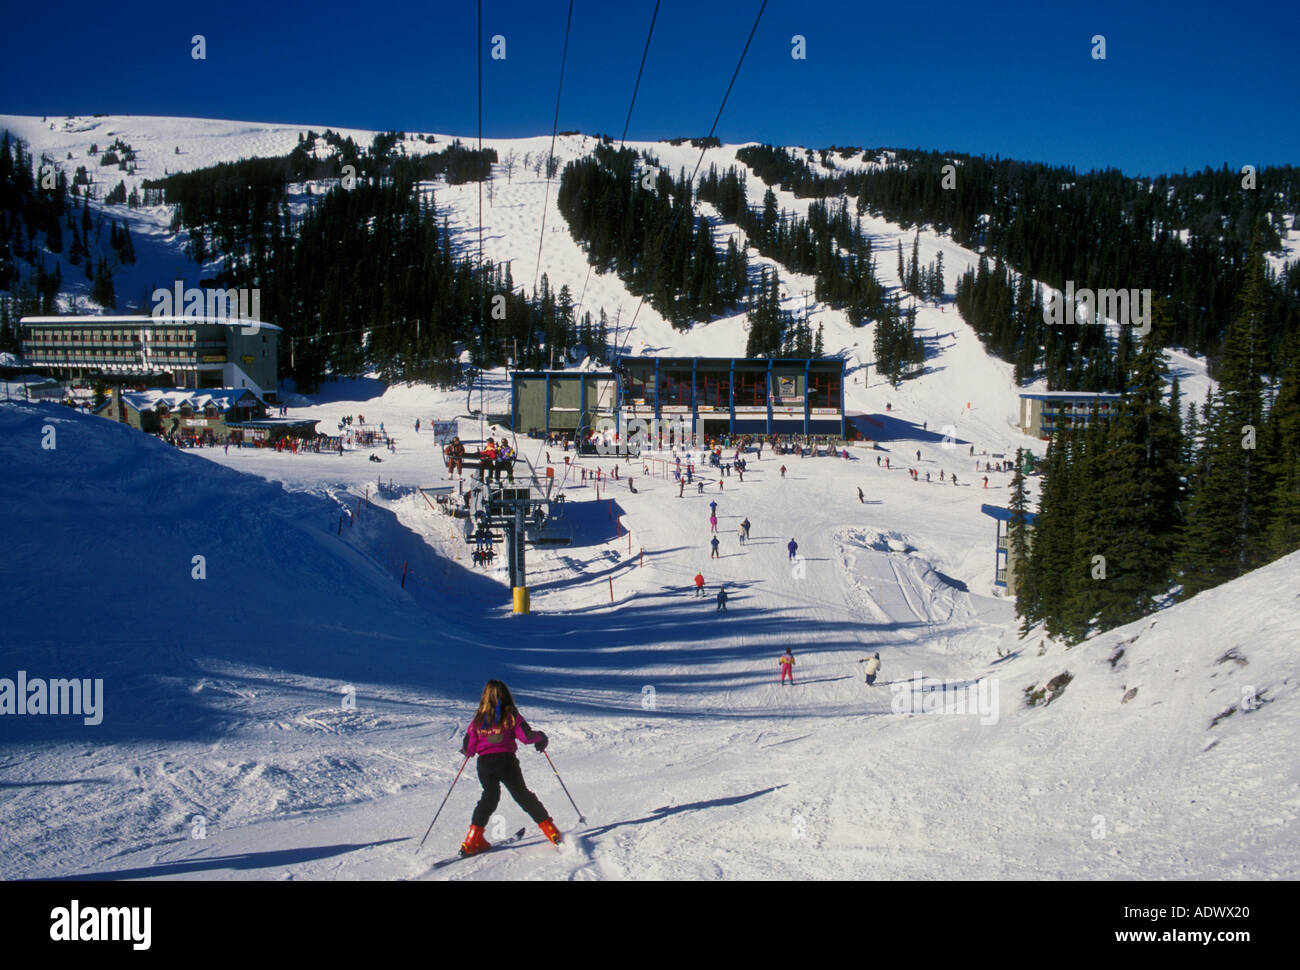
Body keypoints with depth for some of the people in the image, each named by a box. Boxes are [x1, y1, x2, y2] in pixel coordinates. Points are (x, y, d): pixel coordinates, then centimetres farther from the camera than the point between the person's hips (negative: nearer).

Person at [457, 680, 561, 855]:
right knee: (523, 795, 10)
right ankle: (549, 829, 6)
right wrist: (541, 737, 13)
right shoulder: (511, 716, 1)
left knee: (489, 798, 20)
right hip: (506, 760, -2)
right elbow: (526, 736, -7)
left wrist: (467, 751, 28)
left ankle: (473, 839, 11)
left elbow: (469, 748, 4)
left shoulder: (478, 719, 7)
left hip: (484, 763, 2)